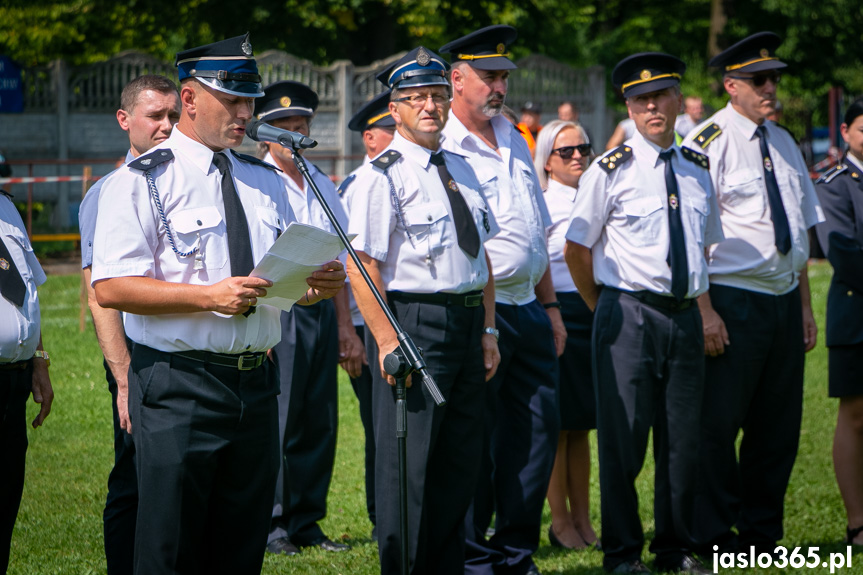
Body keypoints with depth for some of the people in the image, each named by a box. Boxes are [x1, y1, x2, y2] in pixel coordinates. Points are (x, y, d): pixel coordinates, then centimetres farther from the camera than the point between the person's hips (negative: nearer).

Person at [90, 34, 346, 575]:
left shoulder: (266, 181, 17)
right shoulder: (142, 180, -4)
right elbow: (110, 287, -13)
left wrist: (321, 284, -4)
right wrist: (209, 296, -22)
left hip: (257, 384, 6)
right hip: (179, 384, -6)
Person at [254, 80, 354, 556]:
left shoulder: (322, 185, 16)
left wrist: (345, 326, 16)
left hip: (320, 311, 6)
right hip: (276, 311, -6)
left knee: (319, 420, 7)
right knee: (275, 418, -6)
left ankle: (306, 521, 15)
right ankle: (269, 523, 3)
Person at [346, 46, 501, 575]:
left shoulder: (461, 170, 15)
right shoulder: (381, 175, -8)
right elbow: (362, 265, -15)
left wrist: (488, 329, 11)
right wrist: (387, 341, -21)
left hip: (468, 325, 7)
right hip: (413, 322, -7)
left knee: (461, 458, 12)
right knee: (408, 462, -4)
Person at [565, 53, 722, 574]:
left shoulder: (698, 169, 11)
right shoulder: (611, 170, -4)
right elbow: (576, 248, 2)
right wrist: (605, 310, 6)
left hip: (685, 314, 5)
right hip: (629, 313, -4)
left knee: (683, 436, 8)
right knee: (624, 437, -4)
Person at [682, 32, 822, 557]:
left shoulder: (784, 143, 15)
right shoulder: (710, 143, -9)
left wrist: (805, 306, 14)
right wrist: (705, 311, -17)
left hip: (784, 302, 7)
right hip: (733, 302, -7)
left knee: (779, 424, 10)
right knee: (718, 423, -4)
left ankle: (762, 533, 20)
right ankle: (715, 537, 6)